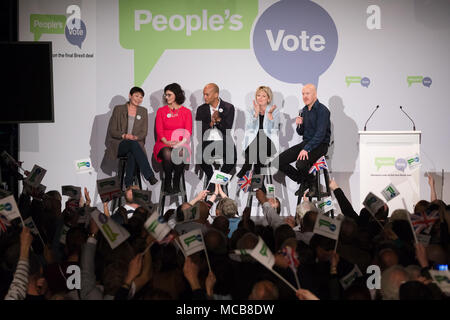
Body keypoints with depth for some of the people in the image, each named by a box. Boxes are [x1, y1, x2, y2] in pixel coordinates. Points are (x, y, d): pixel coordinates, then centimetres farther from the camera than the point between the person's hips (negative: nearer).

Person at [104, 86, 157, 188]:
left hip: (136, 143, 2)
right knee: (132, 143, -38)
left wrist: (135, 137, -13)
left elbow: (144, 133, 9)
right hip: (118, 145, -2)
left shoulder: (143, 111, 15)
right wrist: (124, 135, -19)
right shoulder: (118, 109, 6)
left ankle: (128, 185, -44)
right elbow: (112, 131, 1)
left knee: (132, 154, -38)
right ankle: (150, 176, -50)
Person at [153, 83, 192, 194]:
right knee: (167, 154, -37)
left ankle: (176, 183, -23)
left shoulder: (186, 112, 10)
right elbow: (159, 130, 4)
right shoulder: (161, 111, 12)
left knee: (180, 153, -38)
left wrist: (180, 143, -18)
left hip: (180, 144, 0)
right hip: (164, 143, 0)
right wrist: (167, 142, -16)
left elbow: (188, 131, 2)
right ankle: (167, 184, -23)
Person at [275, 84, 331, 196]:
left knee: (301, 163, -35)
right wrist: (299, 125, -6)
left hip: (320, 145, -8)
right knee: (280, 161, -9)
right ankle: (302, 182, 8)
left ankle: (312, 185, -4)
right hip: (306, 142, 8)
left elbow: (320, 134, -22)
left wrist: (306, 149, -29)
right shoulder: (304, 110, 12)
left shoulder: (322, 110, -14)